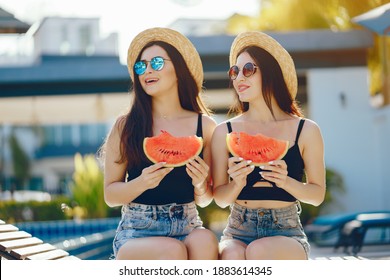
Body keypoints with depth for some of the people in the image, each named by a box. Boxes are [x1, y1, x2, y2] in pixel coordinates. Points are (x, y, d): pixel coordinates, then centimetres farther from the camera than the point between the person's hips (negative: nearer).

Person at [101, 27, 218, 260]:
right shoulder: (125, 126, 2)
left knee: (206, 241, -32)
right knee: (173, 250, -34)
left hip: (188, 229, 2)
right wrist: (142, 183, -16)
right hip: (137, 230, -2)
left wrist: (200, 184, -11)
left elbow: (204, 201, 12)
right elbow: (110, 195, 3)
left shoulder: (205, 126, 5)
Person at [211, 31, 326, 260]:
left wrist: (286, 182, -14)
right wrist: (237, 184, -16)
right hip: (238, 231, 1)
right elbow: (220, 199, 7)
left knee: (259, 251, -35)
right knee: (232, 256, -34)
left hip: (286, 232, -1)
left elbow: (318, 194, 6)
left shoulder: (306, 131, 3)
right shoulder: (225, 132, 5)